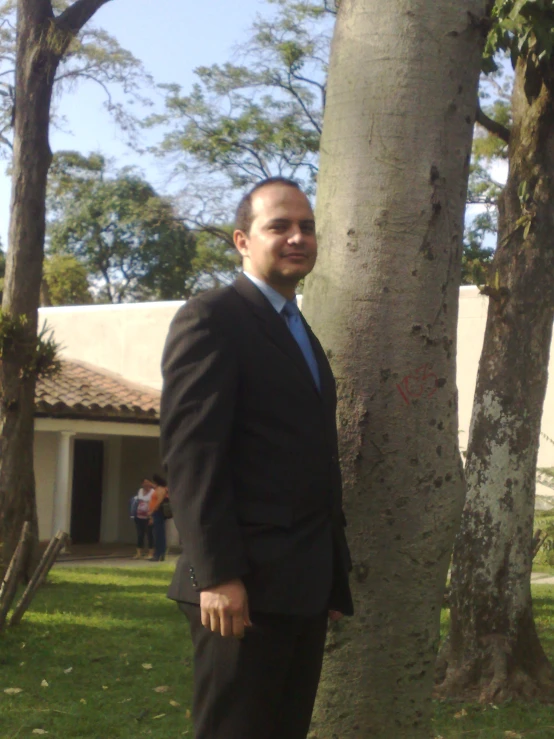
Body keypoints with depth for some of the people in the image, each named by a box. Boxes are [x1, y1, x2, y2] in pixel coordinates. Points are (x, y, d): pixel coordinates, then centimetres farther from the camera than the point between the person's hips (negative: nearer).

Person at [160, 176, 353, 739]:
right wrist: (217, 575, -21)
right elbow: (190, 451, -15)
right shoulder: (211, 319, -6)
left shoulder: (302, 335, 21)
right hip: (245, 586, -8)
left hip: (304, 586, 8)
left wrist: (334, 575, 15)